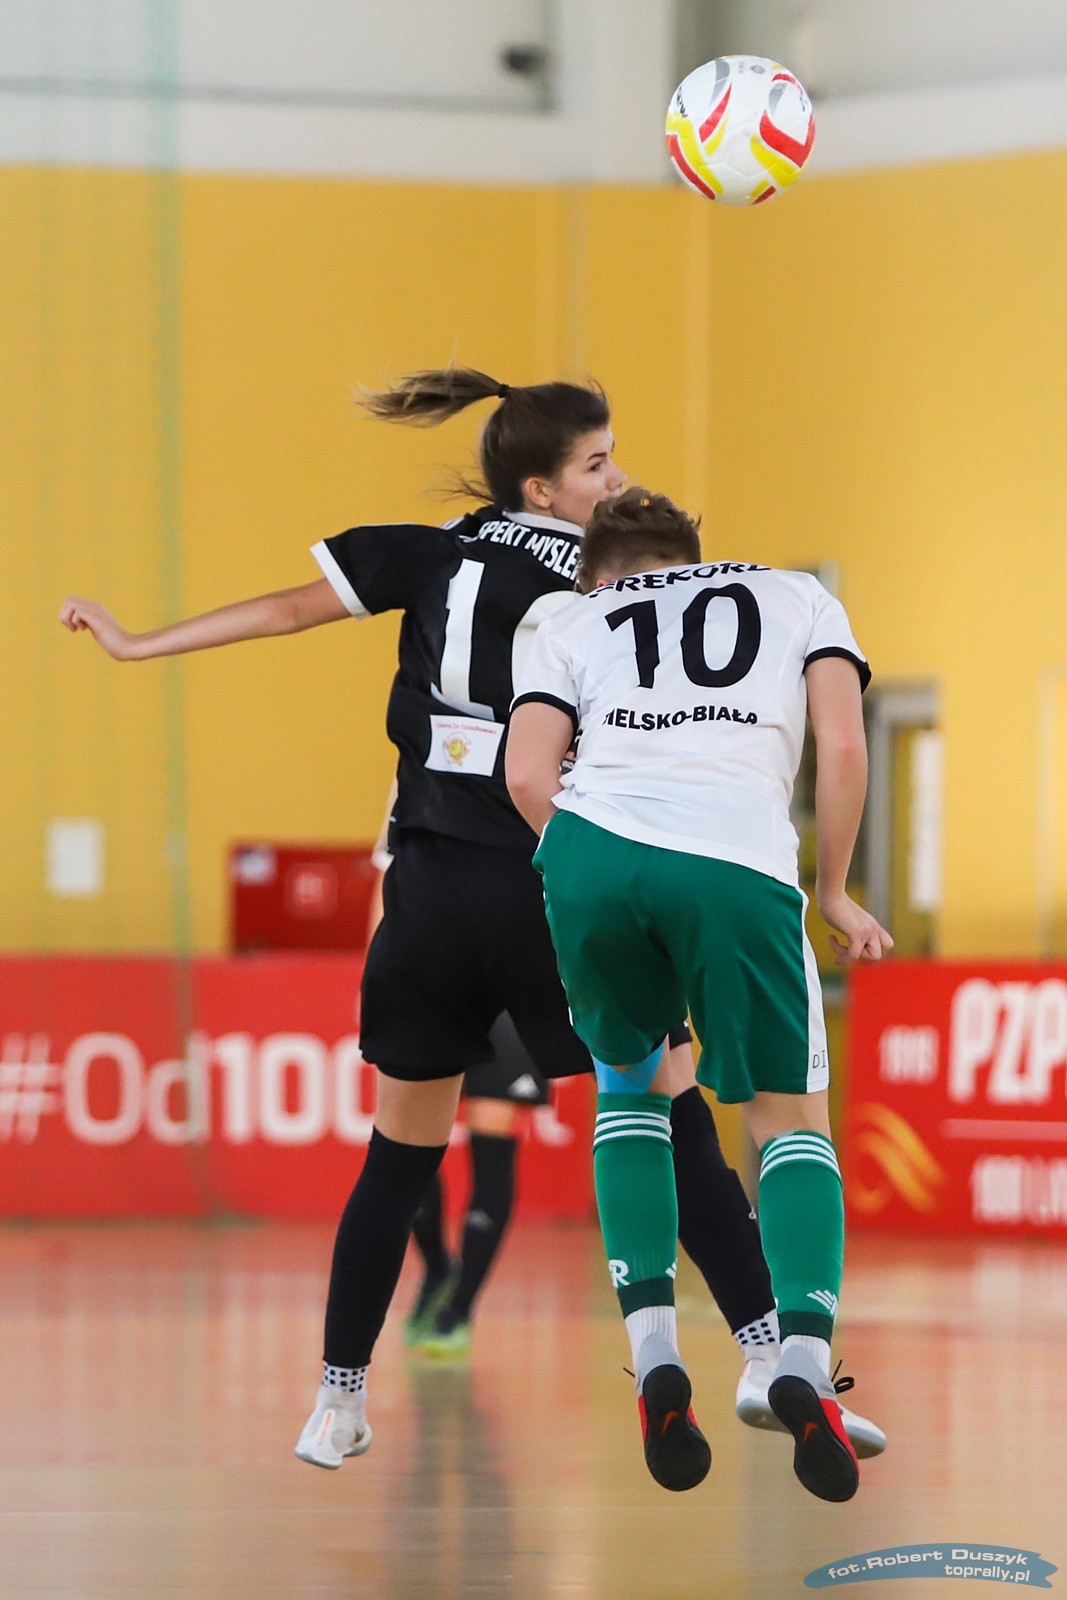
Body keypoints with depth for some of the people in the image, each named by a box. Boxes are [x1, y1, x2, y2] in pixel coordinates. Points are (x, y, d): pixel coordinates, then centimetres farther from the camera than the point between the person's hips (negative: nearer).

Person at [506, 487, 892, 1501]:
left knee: (629, 1082, 26)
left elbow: (527, 778, 12)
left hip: (590, 847, 1)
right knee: (792, 1118, 12)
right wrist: (833, 897, 22)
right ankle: (803, 1364, -12)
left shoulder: (577, 623, 28)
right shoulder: (799, 598, 29)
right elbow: (843, 750, 12)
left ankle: (654, 1360, 11)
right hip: (742, 864, -1)